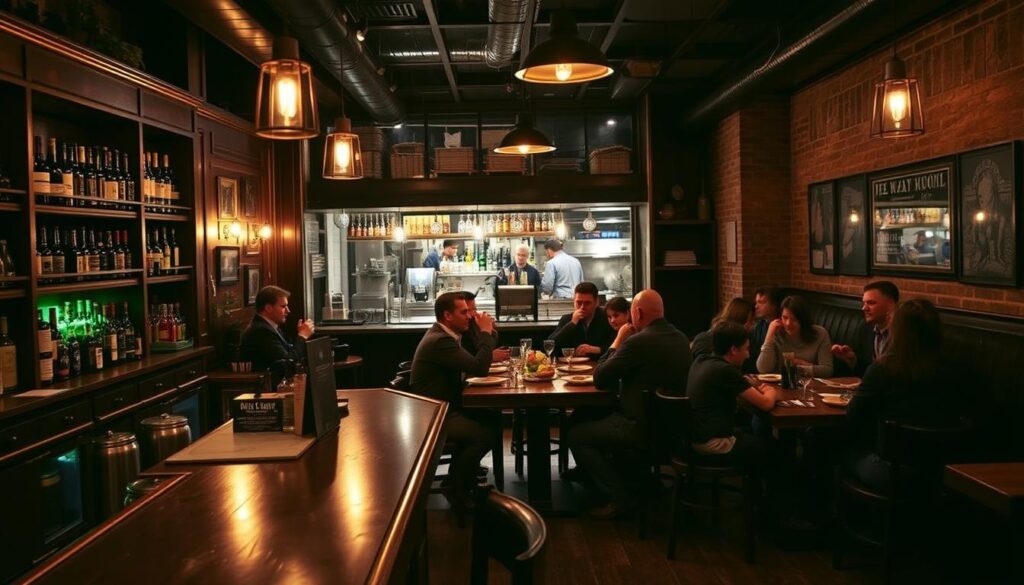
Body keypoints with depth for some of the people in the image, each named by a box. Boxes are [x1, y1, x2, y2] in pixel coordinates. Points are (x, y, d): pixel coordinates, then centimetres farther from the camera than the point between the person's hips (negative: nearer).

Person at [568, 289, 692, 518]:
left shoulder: (638, 341, -22)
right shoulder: (681, 338, 5)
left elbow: (599, 379, -13)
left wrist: (617, 342, -3)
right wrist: (623, 344, 12)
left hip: (643, 428, -9)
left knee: (576, 435, 1)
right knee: (595, 416, 27)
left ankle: (618, 497, 2)